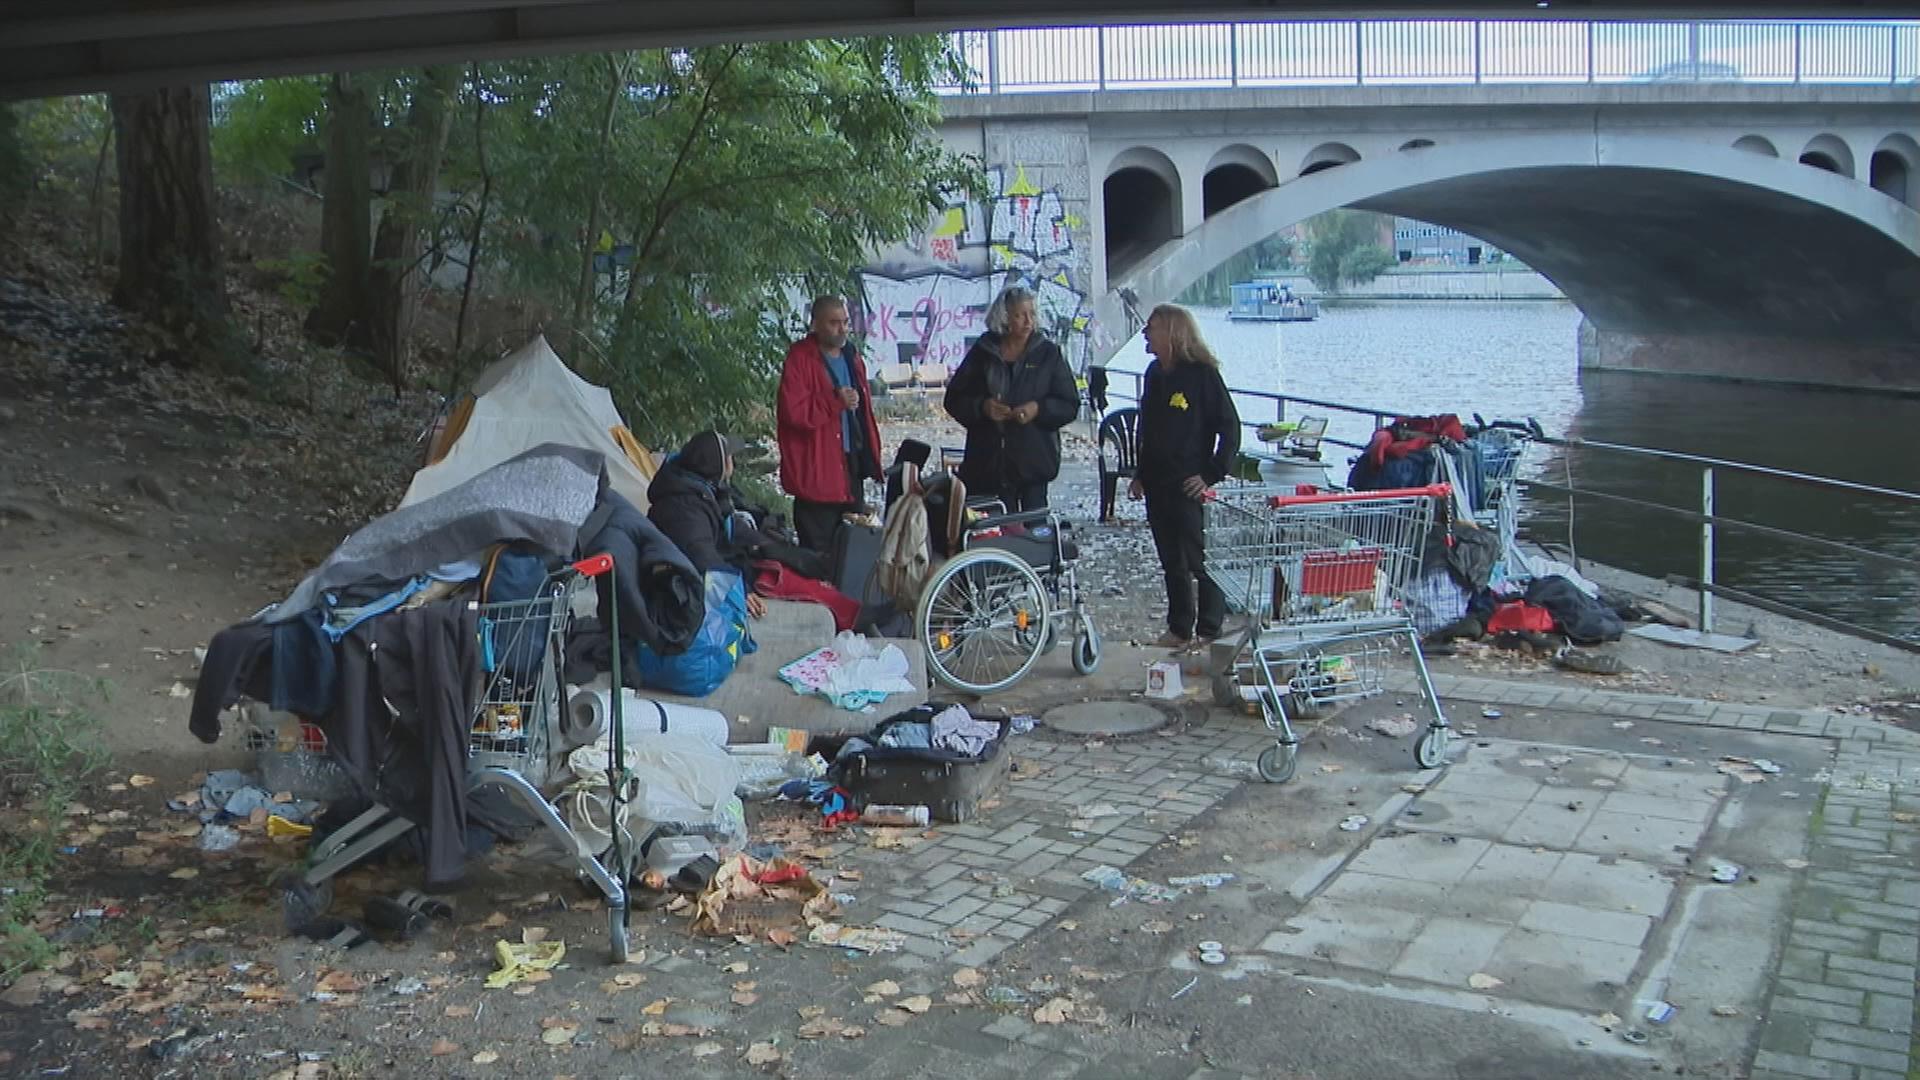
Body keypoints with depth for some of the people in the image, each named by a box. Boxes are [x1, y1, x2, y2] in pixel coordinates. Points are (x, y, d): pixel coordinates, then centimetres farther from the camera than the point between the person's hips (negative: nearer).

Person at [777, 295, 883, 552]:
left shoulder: (851, 356, 15)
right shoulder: (800, 359, -9)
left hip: (851, 465, 8)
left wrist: (871, 458, 16)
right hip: (816, 471, -8)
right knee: (818, 552, -4)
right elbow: (793, 412, -18)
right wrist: (835, 402, -23)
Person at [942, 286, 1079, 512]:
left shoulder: (1048, 353, 5)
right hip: (988, 462, 1)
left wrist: (1039, 409, -15)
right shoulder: (982, 353, 7)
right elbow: (953, 400, 9)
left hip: (1033, 462, -1)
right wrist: (981, 407, -11)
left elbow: (1070, 405, 4)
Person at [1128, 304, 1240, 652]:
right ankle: (1179, 630, 23)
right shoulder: (1155, 373, 11)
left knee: (1200, 559, -2)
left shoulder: (1202, 373, -11)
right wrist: (1141, 474, 15)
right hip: (1157, 485, 8)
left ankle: (1209, 632, 7)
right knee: (1171, 561, 13)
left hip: (1189, 487, -8)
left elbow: (1230, 428, -11)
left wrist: (1212, 476, -15)